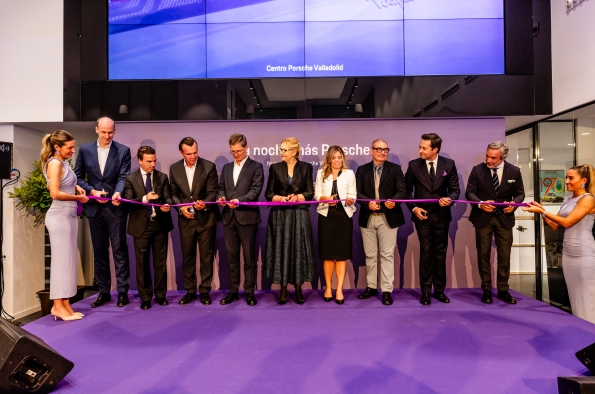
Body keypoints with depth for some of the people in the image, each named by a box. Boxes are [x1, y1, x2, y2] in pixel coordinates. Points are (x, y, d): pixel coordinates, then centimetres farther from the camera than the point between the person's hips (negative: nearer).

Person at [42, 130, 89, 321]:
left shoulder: (64, 162, 12)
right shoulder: (55, 163, -13)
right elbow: (55, 193, -21)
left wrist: (77, 187, 12)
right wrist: (78, 197, -9)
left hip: (69, 216, 9)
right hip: (60, 217, -9)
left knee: (68, 260, 10)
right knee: (61, 260, -3)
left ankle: (65, 304, 17)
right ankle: (58, 306, 6)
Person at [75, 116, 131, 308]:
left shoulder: (123, 150, -1)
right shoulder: (85, 150, 6)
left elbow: (124, 177, -8)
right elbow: (78, 177, 7)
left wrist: (118, 192, -27)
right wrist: (92, 191, -9)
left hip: (116, 207, -3)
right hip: (95, 207, 3)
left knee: (119, 249, 2)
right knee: (99, 251, 10)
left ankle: (122, 290, 11)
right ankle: (103, 291, 21)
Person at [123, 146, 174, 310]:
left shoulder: (162, 177, 7)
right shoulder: (131, 179, 1)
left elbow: (167, 197, 0)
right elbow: (128, 203, -6)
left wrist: (167, 205, -23)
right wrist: (144, 199, -22)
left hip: (160, 224, 2)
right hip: (141, 225, -1)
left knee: (161, 262, 8)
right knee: (142, 263, 6)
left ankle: (160, 295, 20)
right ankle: (145, 298, 18)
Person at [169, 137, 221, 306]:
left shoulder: (209, 166, -8)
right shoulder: (174, 168, 2)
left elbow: (212, 192, -8)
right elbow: (174, 193, 7)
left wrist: (204, 203, -28)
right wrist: (180, 207, -10)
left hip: (206, 218, -2)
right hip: (186, 219, 3)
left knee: (207, 257, 6)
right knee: (187, 257, 11)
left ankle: (205, 291, 19)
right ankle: (190, 291, 25)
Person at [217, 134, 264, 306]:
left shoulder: (256, 166, 1)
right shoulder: (226, 167, 18)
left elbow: (256, 189, -9)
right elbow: (221, 187, 16)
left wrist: (239, 200, -23)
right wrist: (222, 197, -6)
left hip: (247, 217, -5)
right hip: (229, 217, 5)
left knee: (249, 257, 2)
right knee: (232, 256, 10)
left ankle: (249, 292, 12)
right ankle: (233, 291, 21)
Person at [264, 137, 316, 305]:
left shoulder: (306, 167, 5)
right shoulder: (275, 168, 6)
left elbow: (310, 193, 0)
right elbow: (269, 194, 3)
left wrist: (297, 197, -17)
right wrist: (282, 198, -15)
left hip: (299, 216, 0)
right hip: (280, 216, 1)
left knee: (299, 250, 1)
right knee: (281, 250, 1)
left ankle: (298, 289, 13)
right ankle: (283, 289, 10)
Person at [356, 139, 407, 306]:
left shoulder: (395, 169, 3)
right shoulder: (362, 170, 7)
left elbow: (402, 191, -6)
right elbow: (357, 192, -2)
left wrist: (394, 200, -26)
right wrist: (368, 202, -20)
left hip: (388, 218, -2)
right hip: (368, 218, 2)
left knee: (387, 255, 1)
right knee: (370, 255, 11)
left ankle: (387, 290, 8)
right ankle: (371, 287, 24)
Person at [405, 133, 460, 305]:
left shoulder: (449, 164, -2)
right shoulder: (414, 165, -3)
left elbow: (455, 189, 1)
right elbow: (407, 190, 3)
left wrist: (449, 199, -20)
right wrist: (413, 208, -9)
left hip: (441, 215, 1)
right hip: (422, 214, -1)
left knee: (440, 253, 9)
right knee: (426, 253, 2)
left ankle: (439, 290, 22)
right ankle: (426, 291, 13)